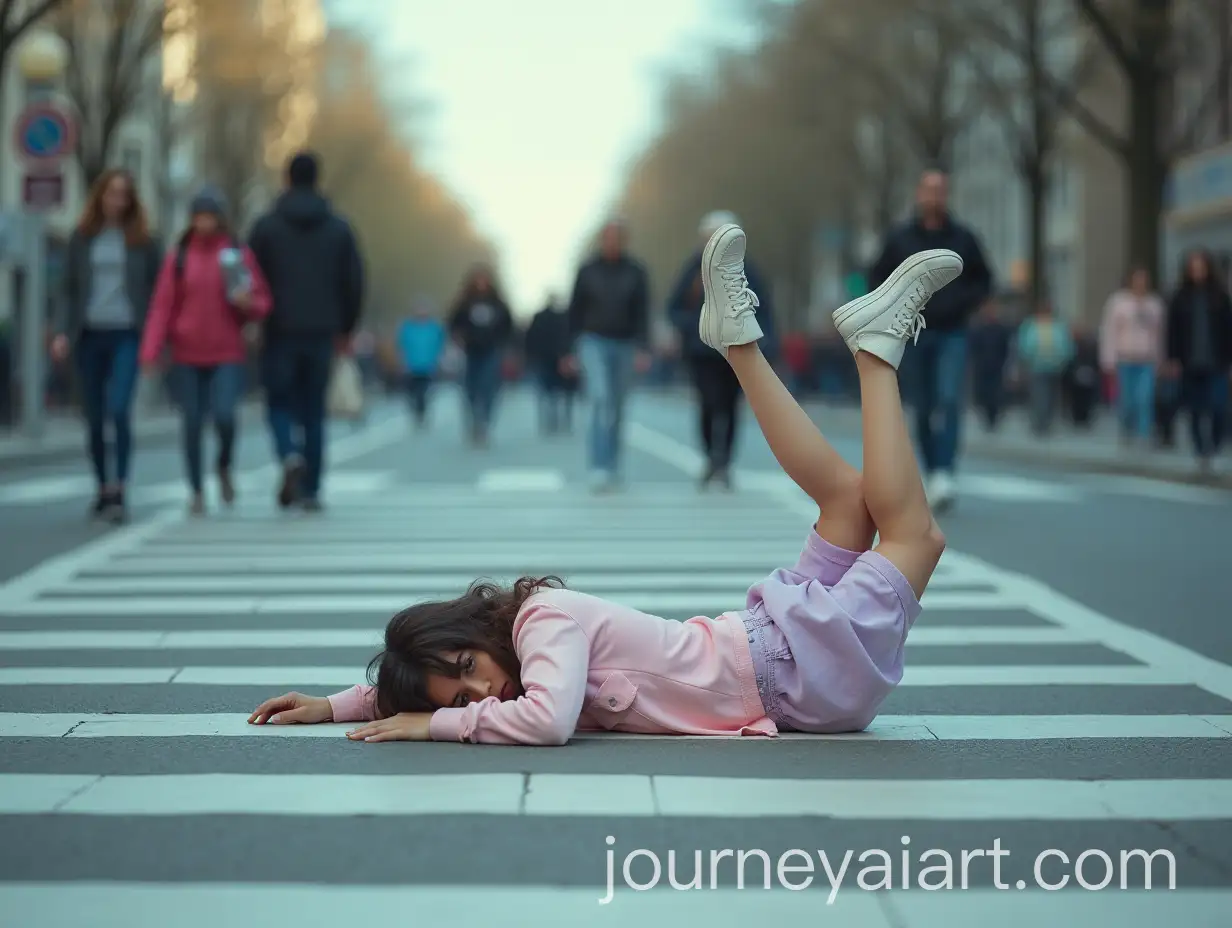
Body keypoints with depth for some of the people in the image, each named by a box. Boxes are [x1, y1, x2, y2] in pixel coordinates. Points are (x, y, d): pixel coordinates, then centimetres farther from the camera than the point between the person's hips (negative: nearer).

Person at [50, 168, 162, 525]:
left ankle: (119, 491, -16)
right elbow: (69, 290, 9)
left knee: (119, 409, -18)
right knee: (94, 419, 7)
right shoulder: (81, 239, 8)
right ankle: (103, 489, 20)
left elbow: (157, 291, 4)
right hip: (90, 335, 3)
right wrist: (62, 332, -3)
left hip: (127, 335, -2)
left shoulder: (143, 241, 4)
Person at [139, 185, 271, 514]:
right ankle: (197, 491, 15)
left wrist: (247, 303, -14)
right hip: (188, 355, 1)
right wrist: (151, 352, -9)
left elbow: (262, 303, 10)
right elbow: (162, 306, 1)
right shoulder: (178, 258, 5)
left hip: (228, 354, -1)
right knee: (192, 424, 2)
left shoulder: (239, 255, 4)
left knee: (225, 415, -17)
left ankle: (224, 467, 12)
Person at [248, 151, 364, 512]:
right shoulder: (339, 228, 4)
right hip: (322, 333, 2)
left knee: (280, 403, 9)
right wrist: (346, 328, 14)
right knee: (314, 411, 8)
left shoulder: (267, 225, -2)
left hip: (280, 332, -2)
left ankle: (290, 456, -21)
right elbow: (354, 282, 5)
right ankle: (311, 491, 7)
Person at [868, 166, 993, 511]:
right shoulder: (900, 239, 4)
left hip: (952, 334, -1)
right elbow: (877, 278, 11)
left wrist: (963, 303, -7)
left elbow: (983, 281, 11)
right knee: (924, 410, 6)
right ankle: (933, 475, 17)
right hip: (915, 334, 1)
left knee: (950, 401, -18)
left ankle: (944, 476, -25)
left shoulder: (964, 239, 3)